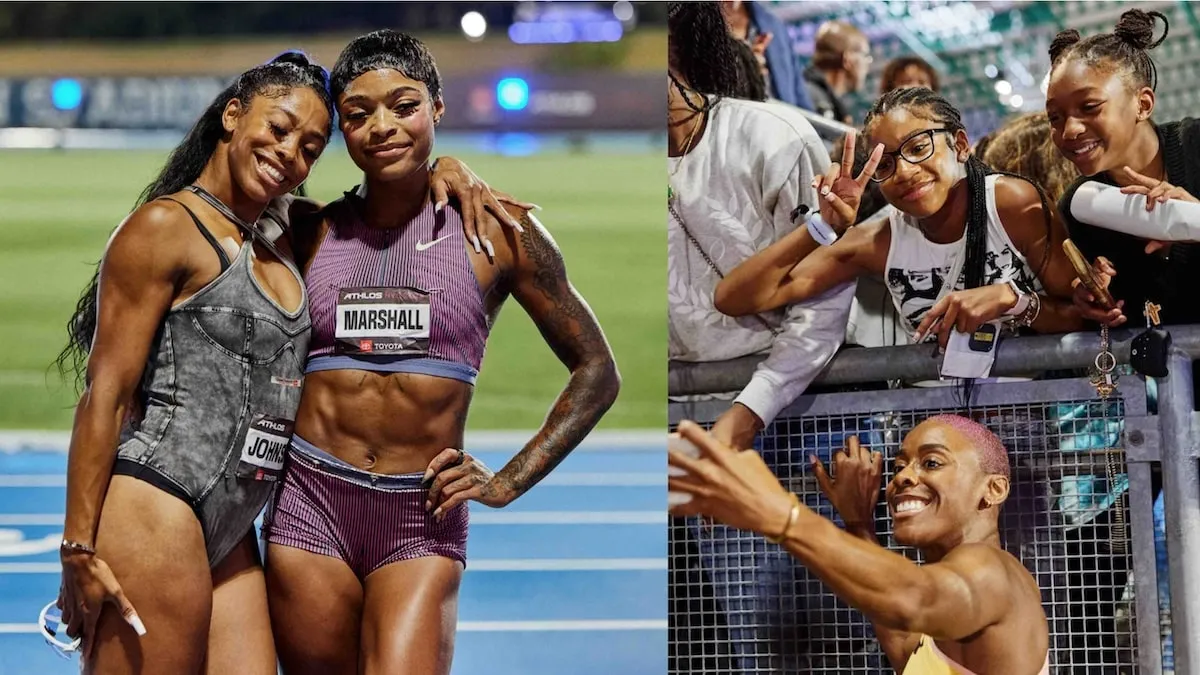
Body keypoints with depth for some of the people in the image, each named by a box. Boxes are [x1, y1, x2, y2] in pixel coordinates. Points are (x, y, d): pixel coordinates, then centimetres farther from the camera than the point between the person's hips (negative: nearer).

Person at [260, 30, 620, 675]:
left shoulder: (494, 232, 2)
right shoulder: (312, 234, 7)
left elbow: (596, 371, 8)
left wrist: (508, 483, 1)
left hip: (422, 522, -2)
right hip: (309, 503, 2)